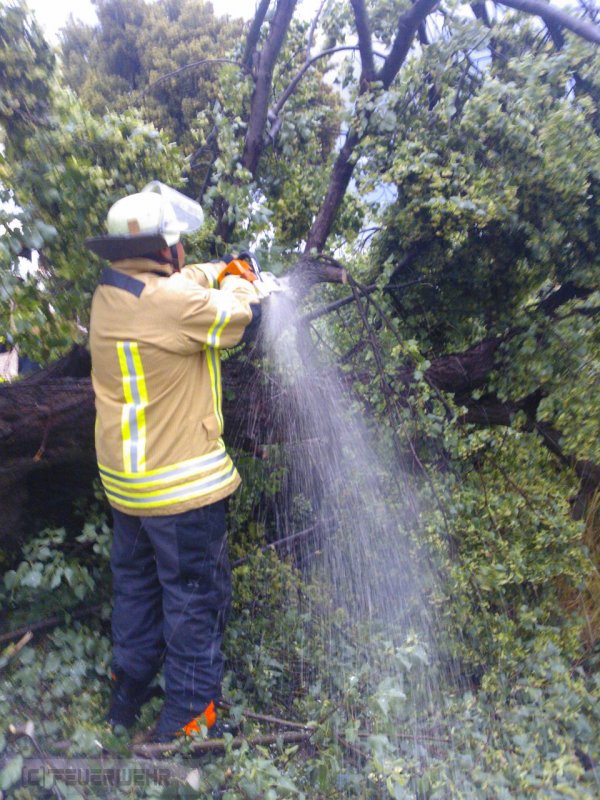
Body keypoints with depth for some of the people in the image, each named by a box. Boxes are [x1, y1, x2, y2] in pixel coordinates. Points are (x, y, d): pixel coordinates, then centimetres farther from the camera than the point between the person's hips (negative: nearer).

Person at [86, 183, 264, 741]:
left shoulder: (109, 295, 1)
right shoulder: (173, 302, -24)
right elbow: (241, 316, -10)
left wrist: (216, 271, 18)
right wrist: (238, 284, 10)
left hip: (125, 481, 9)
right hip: (181, 483, -8)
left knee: (135, 585, 24)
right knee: (195, 599, 9)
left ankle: (127, 691, 41)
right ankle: (186, 716, 23)